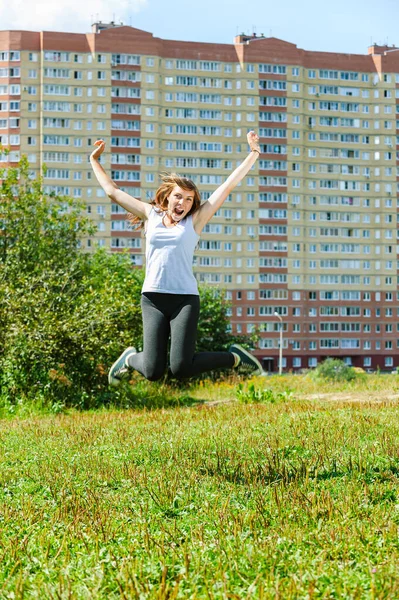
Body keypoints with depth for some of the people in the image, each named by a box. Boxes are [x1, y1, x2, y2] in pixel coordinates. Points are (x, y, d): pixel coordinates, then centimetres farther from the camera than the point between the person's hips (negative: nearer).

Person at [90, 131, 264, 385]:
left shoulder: (195, 221, 8)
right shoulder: (151, 215, 13)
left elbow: (228, 186, 8)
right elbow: (113, 191, 21)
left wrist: (253, 154, 8)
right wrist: (95, 161, 28)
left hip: (185, 299, -2)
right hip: (152, 298, 2)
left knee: (181, 368, -14)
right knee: (153, 372, -7)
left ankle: (234, 357, 12)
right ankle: (130, 358, 30)